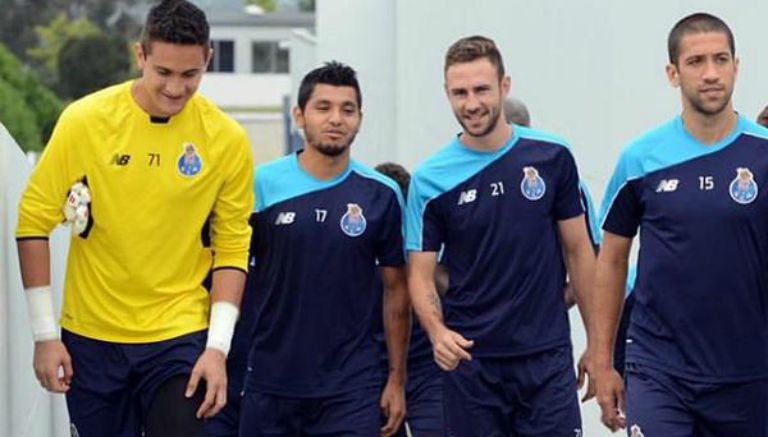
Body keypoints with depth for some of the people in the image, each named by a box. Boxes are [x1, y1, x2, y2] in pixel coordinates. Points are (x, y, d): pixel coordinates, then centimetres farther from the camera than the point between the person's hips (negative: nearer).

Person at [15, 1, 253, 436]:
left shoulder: (228, 139, -5)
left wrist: (218, 346, -7)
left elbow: (232, 247, 1)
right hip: (90, 337, 1)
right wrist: (45, 334, -4)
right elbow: (34, 221, -2)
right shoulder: (84, 121, -7)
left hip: (179, 337, 0)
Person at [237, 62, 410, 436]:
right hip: (269, 385, 1)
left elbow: (395, 289, 9)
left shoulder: (381, 194, 2)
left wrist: (397, 379, 7)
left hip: (352, 389, 0)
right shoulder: (261, 184, 0)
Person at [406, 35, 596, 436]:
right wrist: (438, 332, -21)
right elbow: (420, 274, -1)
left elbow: (578, 251, 6)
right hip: (469, 358, 0)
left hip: (547, 357, 0)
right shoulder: (431, 178, -2)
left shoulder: (552, 158, 0)